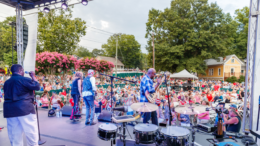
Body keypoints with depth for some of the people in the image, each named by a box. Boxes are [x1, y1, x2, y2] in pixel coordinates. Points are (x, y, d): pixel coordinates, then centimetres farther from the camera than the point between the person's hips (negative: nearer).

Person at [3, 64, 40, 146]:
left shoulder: (6, 82, 16)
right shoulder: (24, 79, -8)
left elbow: (7, 96, 20)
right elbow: (37, 86, -3)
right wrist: (33, 77, 6)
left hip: (10, 110, 7)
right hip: (25, 109, -7)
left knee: (14, 135, 11)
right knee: (31, 132, 3)